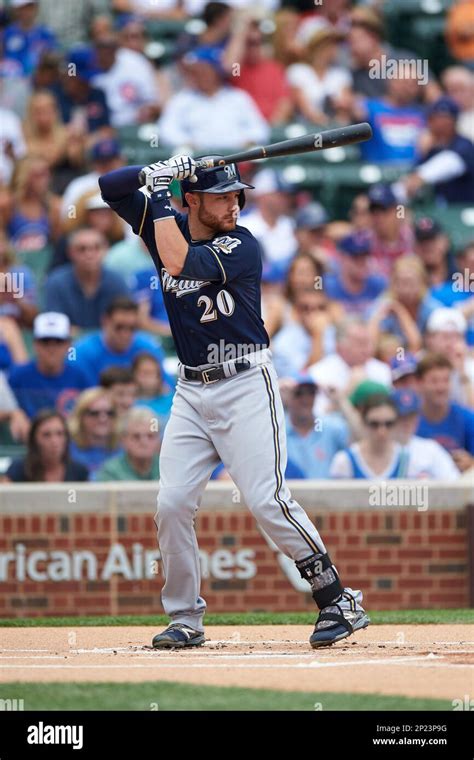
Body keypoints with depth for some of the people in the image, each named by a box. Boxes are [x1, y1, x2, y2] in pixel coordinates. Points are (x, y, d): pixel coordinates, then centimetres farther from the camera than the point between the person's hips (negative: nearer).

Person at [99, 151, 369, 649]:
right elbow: (110, 186, 7)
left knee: (267, 499, -14)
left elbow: (179, 262, -25)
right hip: (191, 390, 6)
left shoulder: (241, 246, -10)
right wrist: (157, 175, -10)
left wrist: (161, 195, -16)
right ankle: (185, 620, 10)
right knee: (172, 504, -2)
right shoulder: (164, 224, 7)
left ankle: (338, 602, -7)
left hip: (245, 385, -5)